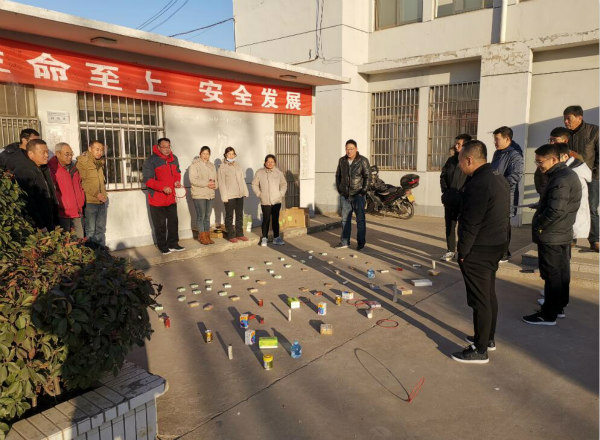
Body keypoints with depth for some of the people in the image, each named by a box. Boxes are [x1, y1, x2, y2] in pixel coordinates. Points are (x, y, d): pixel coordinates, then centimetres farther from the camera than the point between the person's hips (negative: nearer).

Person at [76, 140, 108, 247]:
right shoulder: (82, 162, -8)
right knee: (90, 231, -1)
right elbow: (82, 183, -13)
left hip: (102, 201, 7)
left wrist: (104, 195, 13)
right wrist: (96, 194, -16)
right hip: (89, 202, -7)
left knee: (101, 230, 13)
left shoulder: (100, 162, 13)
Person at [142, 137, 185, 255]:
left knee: (173, 222, 13)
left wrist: (177, 181, 0)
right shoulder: (151, 161, -12)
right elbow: (147, 179, -15)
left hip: (171, 198, 6)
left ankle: (173, 244, 25)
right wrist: (163, 187, -25)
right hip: (157, 199, -6)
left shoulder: (174, 158, 8)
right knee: (160, 225, 4)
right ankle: (163, 247, 16)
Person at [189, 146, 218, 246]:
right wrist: (207, 183, -20)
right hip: (199, 195, -6)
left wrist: (214, 185, -7)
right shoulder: (194, 165, -6)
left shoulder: (212, 165, 14)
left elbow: (215, 179, 16)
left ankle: (207, 236, 17)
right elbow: (193, 179, -16)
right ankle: (202, 237, 6)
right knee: (201, 216, -3)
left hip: (210, 195, 6)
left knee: (207, 216, 10)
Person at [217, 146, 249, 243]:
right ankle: (231, 235, 10)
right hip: (229, 195, -6)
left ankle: (239, 234, 21)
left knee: (240, 215, 11)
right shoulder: (222, 167, -4)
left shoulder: (237, 165, 12)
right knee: (229, 216, 2)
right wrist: (224, 197, -13)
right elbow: (221, 183, -8)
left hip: (240, 195, 6)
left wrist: (245, 191, 10)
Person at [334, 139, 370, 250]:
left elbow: (367, 176, -8)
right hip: (344, 195, 4)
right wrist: (339, 189, 8)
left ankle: (361, 242, 9)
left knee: (360, 219, 0)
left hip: (358, 195, -4)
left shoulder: (363, 160, -6)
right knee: (345, 219, 8)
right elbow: (338, 175, 16)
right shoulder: (342, 160, 7)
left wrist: (363, 191, -12)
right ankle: (344, 242, 15)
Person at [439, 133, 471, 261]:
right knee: (449, 225, 9)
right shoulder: (451, 160, 13)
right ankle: (450, 250, 18)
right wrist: (445, 190, 6)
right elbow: (443, 175, 18)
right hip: (450, 199, 6)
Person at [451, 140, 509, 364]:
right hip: (497, 246, 10)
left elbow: (470, 224, -24)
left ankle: (480, 350, 10)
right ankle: (488, 338, 35)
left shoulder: (478, 184, -23)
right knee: (489, 295, 20)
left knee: (480, 300, -1)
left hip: (478, 251, -10)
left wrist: (462, 251, -14)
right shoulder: (499, 179, 10)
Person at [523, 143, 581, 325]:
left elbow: (555, 211, -27)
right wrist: (539, 207, 11)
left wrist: (538, 226, -16)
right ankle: (559, 307, 30)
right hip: (563, 234, 10)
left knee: (552, 276, -2)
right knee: (561, 273, 18)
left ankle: (548, 315, 8)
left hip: (551, 237, -10)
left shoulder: (560, 180, -22)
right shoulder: (567, 174, 12)